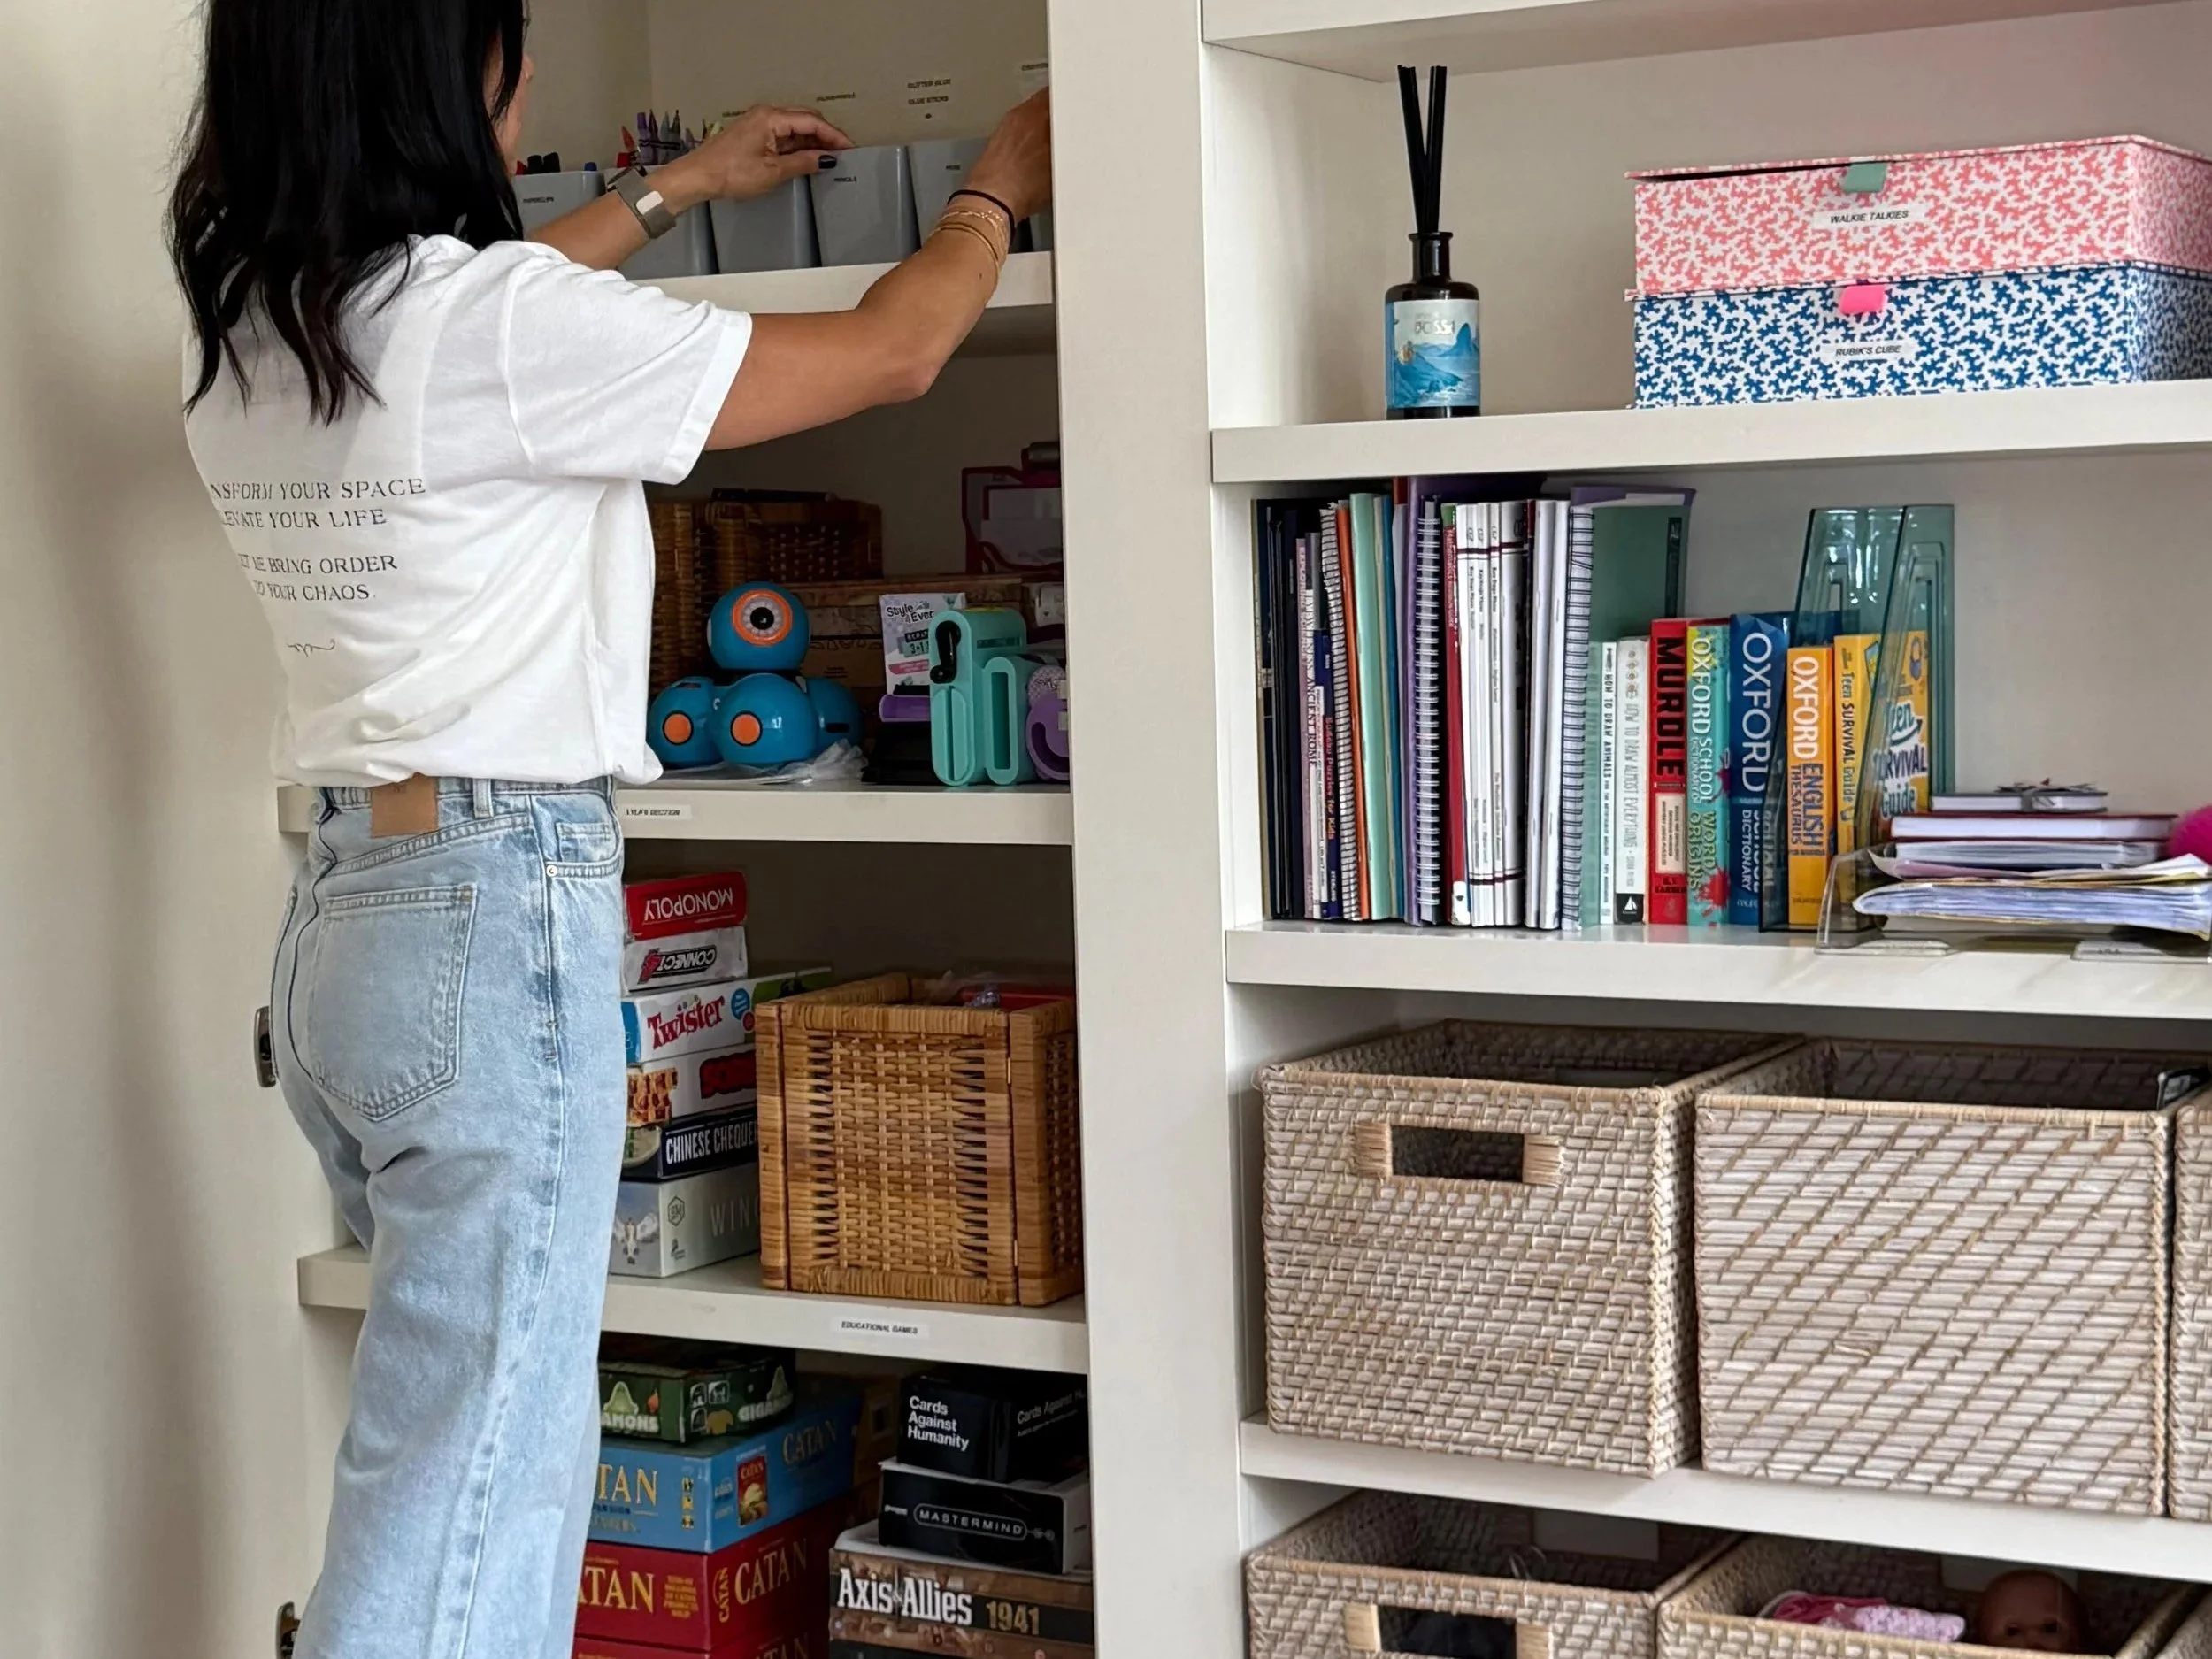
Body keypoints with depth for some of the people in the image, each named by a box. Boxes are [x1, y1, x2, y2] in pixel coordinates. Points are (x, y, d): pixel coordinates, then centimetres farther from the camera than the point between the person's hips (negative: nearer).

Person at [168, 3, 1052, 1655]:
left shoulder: (245, 343, 8)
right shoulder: (508, 325, -14)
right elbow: (892, 351, -4)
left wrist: (678, 188, 40)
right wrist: (998, 190, 16)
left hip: (335, 917, 9)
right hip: (496, 919, -9)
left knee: (482, 1440, 16)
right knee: (462, 1516, -5)